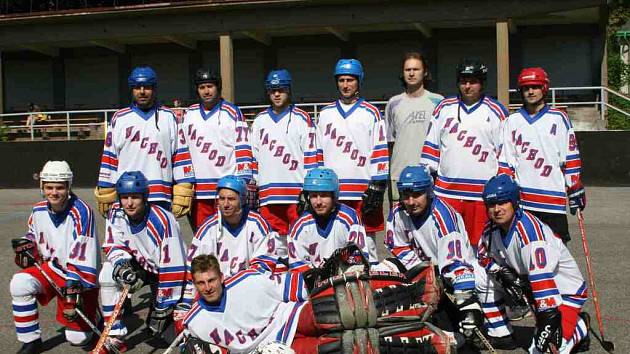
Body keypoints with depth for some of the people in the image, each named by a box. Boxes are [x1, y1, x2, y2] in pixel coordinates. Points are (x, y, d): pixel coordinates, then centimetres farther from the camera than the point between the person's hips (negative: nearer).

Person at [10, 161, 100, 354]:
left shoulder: (81, 212, -23)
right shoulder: (38, 211, -3)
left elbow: (82, 256, -28)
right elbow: (33, 236, 19)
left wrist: (73, 287, -32)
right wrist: (26, 245, -4)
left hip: (81, 275, -5)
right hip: (51, 268, 5)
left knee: (78, 337, -6)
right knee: (20, 283, -25)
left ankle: (94, 311, 30)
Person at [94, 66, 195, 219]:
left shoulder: (169, 117, 9)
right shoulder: (119, 119, 10)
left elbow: (181, 155, 4)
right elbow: (109, 157, 9)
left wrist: (182, 194, -4)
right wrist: (105, 194, 6)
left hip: (160, 197, 0)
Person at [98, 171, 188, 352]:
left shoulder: (162, 221, -31)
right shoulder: (116, 214, -14)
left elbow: (171, 267, -29)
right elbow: (114, 246, -6)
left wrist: (162, 308, -24)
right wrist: (122, 265, -32)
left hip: (167, 270, -5)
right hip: (141, 264, 5)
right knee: (107, 274, -21)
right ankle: (114, 336, -11)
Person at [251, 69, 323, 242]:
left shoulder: (301, 118, 2)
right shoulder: (259, 120, 15)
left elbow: (311, 155, -2)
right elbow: (254, 156, 18)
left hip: (297, 191, -4)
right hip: (268, 193, 4)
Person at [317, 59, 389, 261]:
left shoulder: (371, 113, 4)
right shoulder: (326, 114, 14)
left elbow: (380, 152, -1)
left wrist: (377, 188, -8)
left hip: (362, 191, -3)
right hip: (331, 192, 3)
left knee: (366, 244, 1)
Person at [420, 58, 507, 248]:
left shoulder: (496, 111, 5)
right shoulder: (444, 107, 13)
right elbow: (431, 144, 14)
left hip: (482, 192, -2)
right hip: (445, 190, 2)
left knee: (478, 245, 0)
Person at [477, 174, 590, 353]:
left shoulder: (528, 228, -31)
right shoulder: (492, 227, -7)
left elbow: (542, 276, -38)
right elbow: (484, 257, 8)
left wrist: (549, 317, -43)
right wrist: (503, 273, -12)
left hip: (565, 290, -7)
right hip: (527, 283, 8)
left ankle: (579, 327, 11)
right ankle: (502, 334, 11)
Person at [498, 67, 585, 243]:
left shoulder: (559, 118, 3)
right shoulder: (512, 121, 9)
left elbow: (570, 158, 3)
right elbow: (505, 161, 9)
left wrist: (575, 189, 0)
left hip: (553, 196, -2)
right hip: (520, 197, 2)